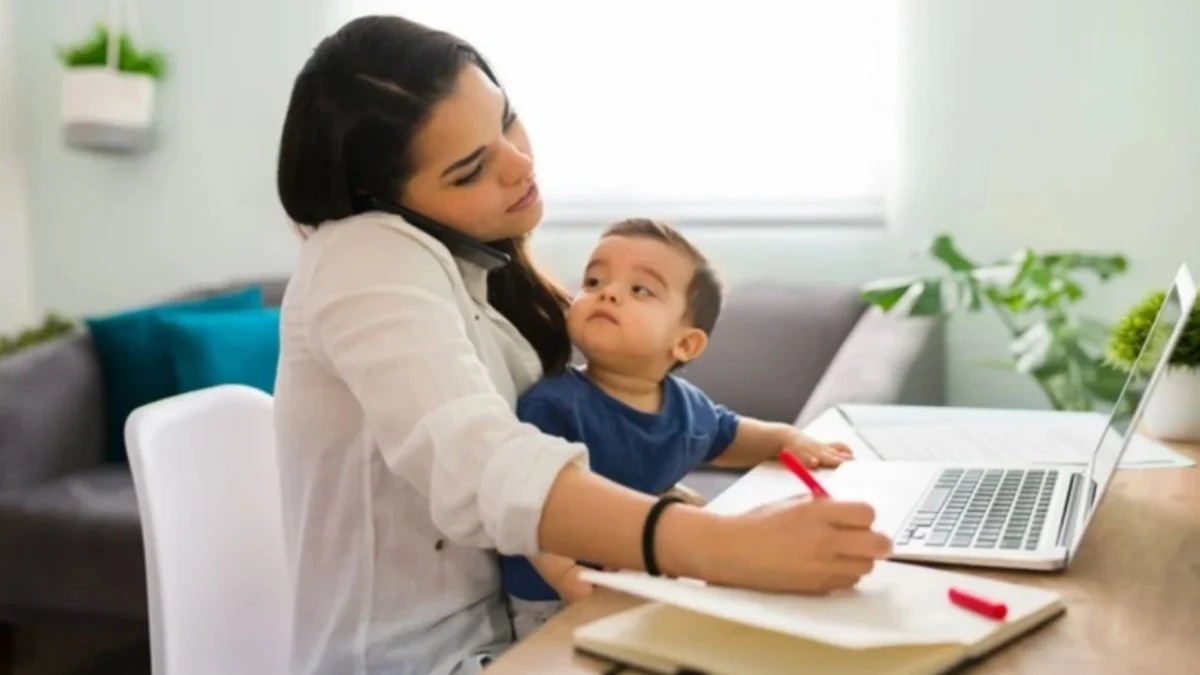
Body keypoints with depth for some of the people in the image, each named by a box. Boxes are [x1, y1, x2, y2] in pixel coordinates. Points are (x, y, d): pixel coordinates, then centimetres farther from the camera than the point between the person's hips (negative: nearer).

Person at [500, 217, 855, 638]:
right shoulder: (553, 406, -19)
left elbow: (725, 436, 27)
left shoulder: (688, 406, 3)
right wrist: (583, 594, -36)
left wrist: (786, 438, 13)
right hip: (556, 607, -6)